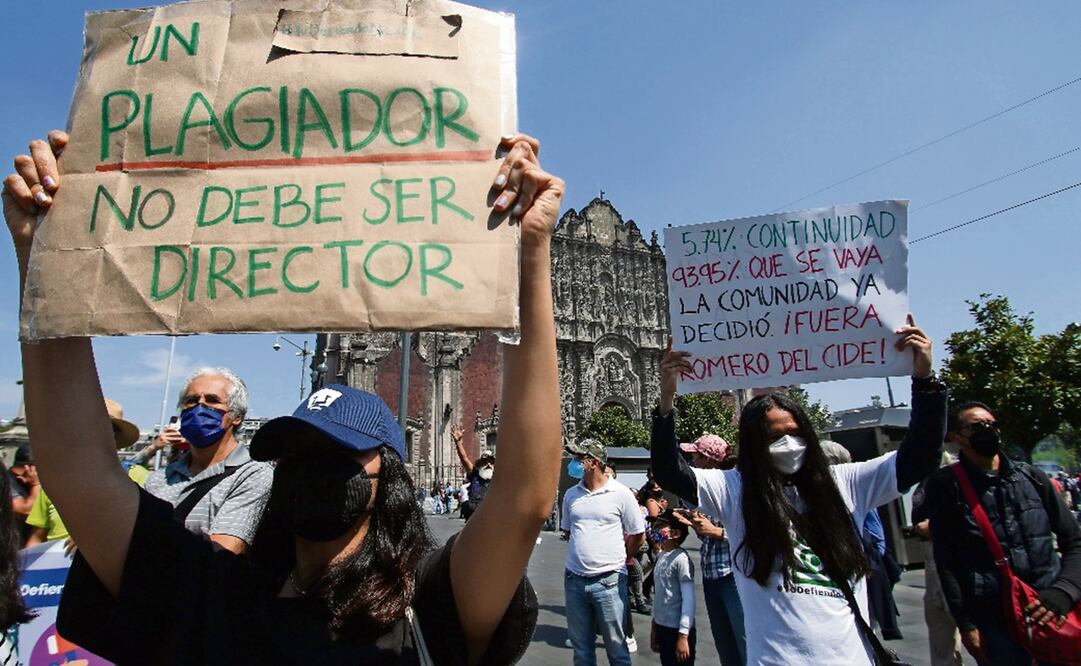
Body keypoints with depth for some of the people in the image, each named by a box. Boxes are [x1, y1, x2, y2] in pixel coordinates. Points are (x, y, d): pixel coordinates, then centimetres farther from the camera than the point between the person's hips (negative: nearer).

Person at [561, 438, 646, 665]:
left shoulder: (620, 493, -8)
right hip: (574, 580, 4)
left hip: (608, 581, -4)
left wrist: (616, 561, 6)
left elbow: (637, 535, 0)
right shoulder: (570, 495, 5)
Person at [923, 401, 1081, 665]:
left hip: (1054, 614, 4)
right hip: (994, 621, -3)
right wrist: (966, 624, -9)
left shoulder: (1032, 477, 7)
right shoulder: (945, 485, -5)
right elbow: (945, 560, -7)